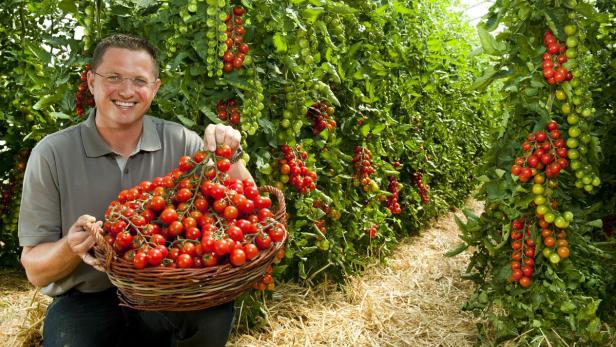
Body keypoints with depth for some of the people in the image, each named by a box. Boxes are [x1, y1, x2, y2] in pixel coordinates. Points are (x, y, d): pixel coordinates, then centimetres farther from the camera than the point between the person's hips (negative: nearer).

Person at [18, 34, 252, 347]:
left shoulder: (180, 142, -3)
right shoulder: (52, 154, -7)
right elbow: (36, 271, -4)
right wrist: (71, 247, -27)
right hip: (86, 299, -1)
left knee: (216, 311, -27)